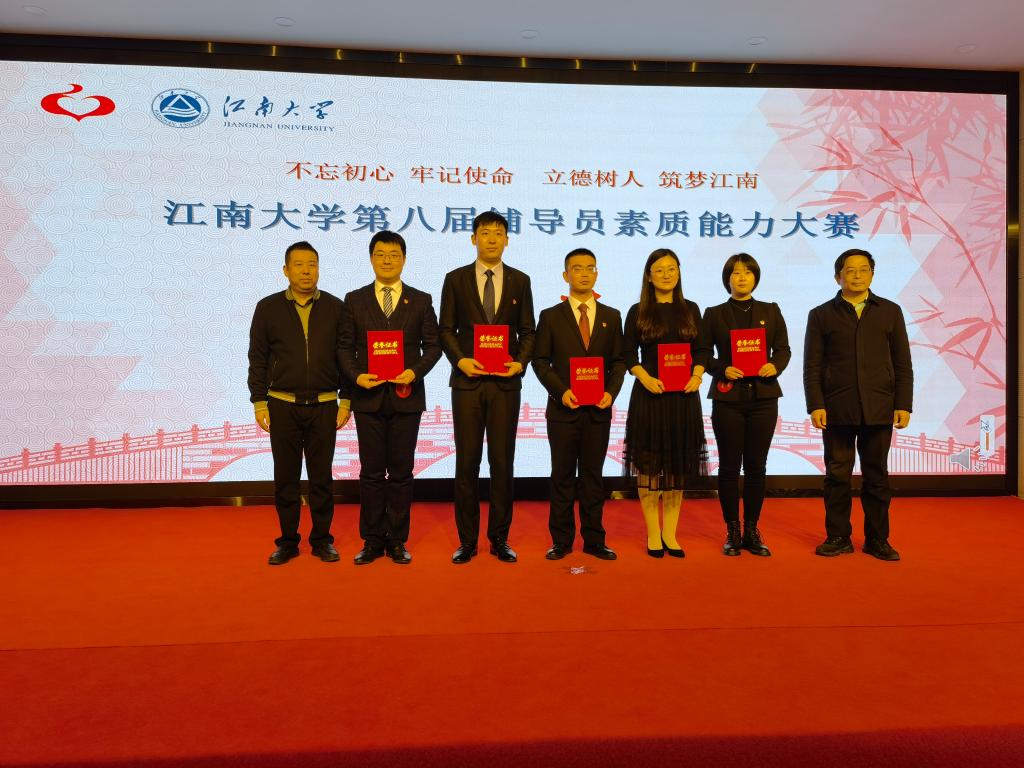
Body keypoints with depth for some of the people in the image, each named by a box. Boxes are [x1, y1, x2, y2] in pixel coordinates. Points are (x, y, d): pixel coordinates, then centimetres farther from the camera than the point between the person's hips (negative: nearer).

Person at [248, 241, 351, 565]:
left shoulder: (335, 308, 3)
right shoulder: (268, 308, 3)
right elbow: (257, 359, 4)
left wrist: (345, 400, 0)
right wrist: (259, 403, -1)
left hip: (324, 405, 0)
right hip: (282, 405, 0)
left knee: (322, 475, 7)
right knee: (285, 476, 7)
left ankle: (322, 539, 19)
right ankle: (288, 541, 19)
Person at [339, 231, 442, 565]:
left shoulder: (421, 301, 6)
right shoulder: (354, 300, 8)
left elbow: (433, 345, 5)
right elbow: (345, 347, 6)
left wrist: (415, 372, -12)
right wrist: (356, 375, -10)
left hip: (406, 397, 0)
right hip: (368, 397, 1)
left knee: (401, 472, 6)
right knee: (371, 472, 6)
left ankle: (397, 540, 17)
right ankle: (372, 541, 16)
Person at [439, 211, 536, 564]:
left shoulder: (520, 280, 8)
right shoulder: (455, 279, 6)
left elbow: (527, 331, 8)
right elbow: (446, 329, 4)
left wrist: (520, 362, -9)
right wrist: (460, 360, -13)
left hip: (506, 382, 1)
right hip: (467, 381, 0)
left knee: (503, 462, 5)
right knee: (467, 462, 4)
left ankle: (500, 539, 16)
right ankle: (467, 540, 14)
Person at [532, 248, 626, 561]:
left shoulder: (612, 316, 9)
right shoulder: (550, 316, 3)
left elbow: (619, 361, 8)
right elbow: (540, 361, 0)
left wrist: (611, 391, -8)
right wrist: (561, 391, -13)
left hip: (598, 409, 2)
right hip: (563, 407, -1)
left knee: (593, 475, 8)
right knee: (562, 476, 5)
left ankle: (594, 540, 17)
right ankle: (561, 540, 14)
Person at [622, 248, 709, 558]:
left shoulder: (690, 310, 10)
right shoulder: (638, 312, 2)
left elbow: (701, 350, 9)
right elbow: (629, 355, -1)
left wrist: (697, 375, -9)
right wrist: (646, 378, -17)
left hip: (683, 396, 3)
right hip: (649, 394, -3)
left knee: (678, 463, 7)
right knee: (649, 463, 0)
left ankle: (670, 533, 18)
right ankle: (653, 534, 11)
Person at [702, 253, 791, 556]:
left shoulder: (771, 311, 11)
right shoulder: (714, 314, 7)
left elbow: (783, 349, 8)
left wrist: (775, 366, -13)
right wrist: (723, 369, -15)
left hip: (763, 396, 2)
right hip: (728, 397, -1)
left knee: (756, 466, 4)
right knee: (729, 466, 2)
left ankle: (752, 531, 14)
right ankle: (732, 532, 12)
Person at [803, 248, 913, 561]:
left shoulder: (890, 311, 11)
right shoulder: (821, 315, 6)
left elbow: (903, 364, 8)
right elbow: (812, 367, 2)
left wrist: (903, 404, 0)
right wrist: (815, 405, -8)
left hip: (878, 409, 1)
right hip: (837, 409, -1)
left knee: (877, 476, 8)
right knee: (837, 475, 4)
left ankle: (877, 540, 17)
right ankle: (838, 538, 14)